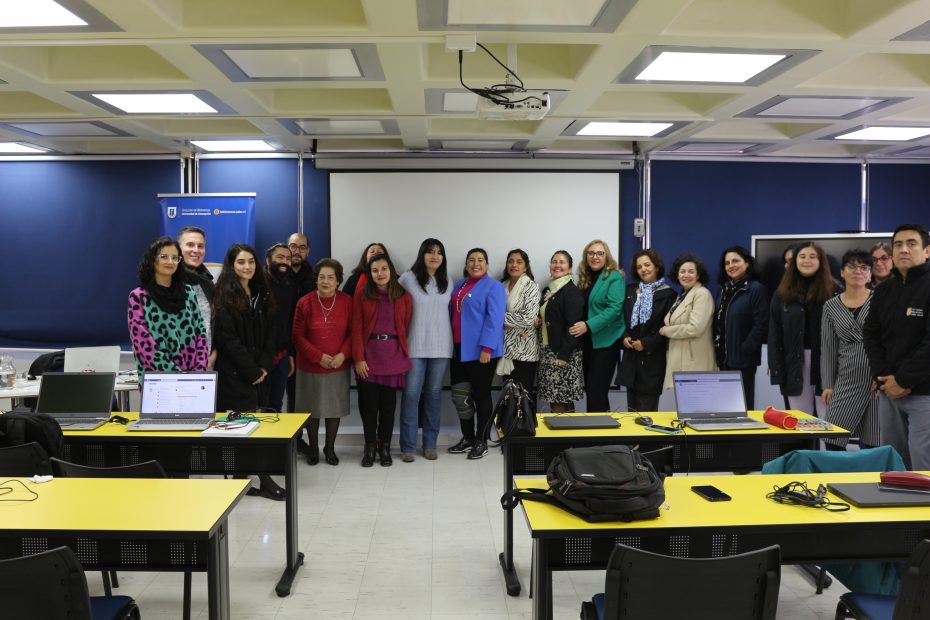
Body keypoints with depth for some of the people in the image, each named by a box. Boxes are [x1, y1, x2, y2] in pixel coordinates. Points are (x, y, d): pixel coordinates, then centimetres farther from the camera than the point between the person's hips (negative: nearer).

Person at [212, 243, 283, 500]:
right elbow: (228, 339, -11)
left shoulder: (262, 295, 13)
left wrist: (264, 366, -4)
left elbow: (270, 334, 10)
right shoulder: (224, 296, -6)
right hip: (234, 373, -6)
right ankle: (263, 480, -4)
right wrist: (251, 371, -11)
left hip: (258, 371, 6)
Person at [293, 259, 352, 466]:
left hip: (338, 367, 1)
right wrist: (318, 356, -14)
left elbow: (352, 333, 1)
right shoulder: (305, 302, -8)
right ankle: (313, 448, 28)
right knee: (312, 408, 10)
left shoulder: (347, 302, -4)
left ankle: (330, 448, 26)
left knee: (335, 408, 9)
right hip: (310, 367, -1)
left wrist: (343, 354, -15)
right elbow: (298, 336, -6)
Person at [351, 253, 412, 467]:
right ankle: (370, 447, 16)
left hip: (393, 355, 1)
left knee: (388, 402, 5)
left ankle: (385, 447, 18)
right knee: (368, 402, 2)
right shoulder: (362, 294, 1)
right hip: (368, 354, -1)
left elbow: (405, 327, 6)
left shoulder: (404, 296, 4)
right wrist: (358, 358, -8)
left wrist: (404, 352, 2)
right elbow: (356, 328, -2)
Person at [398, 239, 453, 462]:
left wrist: (449, 336, 14)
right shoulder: (408, 278, -3)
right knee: (411, 394, -3)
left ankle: (430, 444, 17)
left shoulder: (447, 281, 9)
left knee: (434, 394, 8)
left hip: (441, 347, 3)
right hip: (415, 347, -3)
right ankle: (408, 446, 5)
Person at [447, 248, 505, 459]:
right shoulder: (458, 286, 15)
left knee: (481, 394, 2)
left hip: (480, 350, -7)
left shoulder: (493, 287, -6)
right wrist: (448, 343, 15)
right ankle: (467, 438, 24)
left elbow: (494, 319, -15)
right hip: (458, 349, 7)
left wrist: (487, 347, -22)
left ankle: (481, 441, 13)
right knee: (460, 395, 10)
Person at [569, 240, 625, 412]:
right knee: (590, 389, 11)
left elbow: (615, 308, -18)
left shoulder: (614, 278, -8)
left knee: (596, 391, -6)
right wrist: (579, 325, -3)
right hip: (587, 341, 7)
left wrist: (588, 325, -24)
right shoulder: (584, 278, 12)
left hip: (605, 341, -7)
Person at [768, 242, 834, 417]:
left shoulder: (833, 291, -1)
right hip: (794, 363, 3)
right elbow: (774, 333, 6)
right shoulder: (782, 293, 8)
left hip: (825, 361, -3)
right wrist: (776, 367, -1)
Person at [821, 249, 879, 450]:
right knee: (832, 440, -2)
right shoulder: (831, 306, 8)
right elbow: (828, 349, 8)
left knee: (872, 444, 2)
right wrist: (827, 385, 3)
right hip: (847, 380, 2)